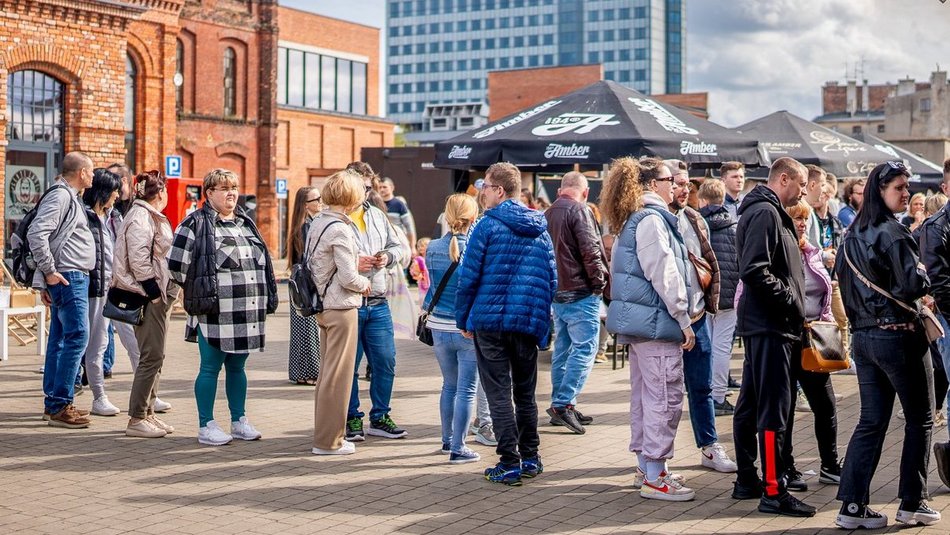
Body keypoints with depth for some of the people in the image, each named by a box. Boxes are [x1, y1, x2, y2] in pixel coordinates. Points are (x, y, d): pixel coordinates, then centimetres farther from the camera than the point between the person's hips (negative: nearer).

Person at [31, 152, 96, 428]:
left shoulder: (69, 196, 19)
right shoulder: (60, 196, -12)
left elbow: (41, 234, 23)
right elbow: (36, 234, -23)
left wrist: (44, 280, 19)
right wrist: (49, 272, -19)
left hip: (75, 278, 10)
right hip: (68, 277, -10)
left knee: (59, 338, 12)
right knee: (77, 336, -11)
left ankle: (53, 403, 18)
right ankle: (59, 407, -10)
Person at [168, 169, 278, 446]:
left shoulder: (246, 223, 17)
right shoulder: (196, 224, -5)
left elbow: (263, 262, 26)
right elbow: (176, 264, -10)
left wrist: (266, 297, 16)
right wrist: (198, 291, -3)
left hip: (247, 313, 6)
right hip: (214, 312, -6)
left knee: (237, 367, 14)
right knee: (210, 368, 0)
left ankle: (239, 421, 22)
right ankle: (206, 426, 7)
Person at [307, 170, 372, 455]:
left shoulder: (317, 222, 7)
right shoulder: (340, 230, -19)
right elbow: (348, 278, -20)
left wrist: (357, 261, 12)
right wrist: (365, 284, -1)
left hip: (323, 304, 9)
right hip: (341, 307, -9)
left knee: (327, 370, 18)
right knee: (338, 373, -1)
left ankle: (325, 434, 27)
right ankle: (329, 440, 5)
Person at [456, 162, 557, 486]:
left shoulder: (487, 226, -9)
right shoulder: (540, 229, 8)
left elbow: (468, 277, -10)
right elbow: (552, 279, 10)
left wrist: (463, 319, 0)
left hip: (490, 320, -5)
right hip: (529, 323, 5)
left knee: (499, 395, 0)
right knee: (525, 393, 15)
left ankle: (510, 463, -2)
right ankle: (530, 459, 20)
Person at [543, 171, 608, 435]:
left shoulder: (548, 214, 15)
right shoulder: (579, 211, -11)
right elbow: (590, 251, -18)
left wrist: (553, 282, 16)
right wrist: (600, 282, -8)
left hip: (557, 293, 9)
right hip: (580, 293, -9)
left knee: (562, 348, 14)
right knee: (584, 348, -7)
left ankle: (559, 405, 17)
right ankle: (564, 403, -13)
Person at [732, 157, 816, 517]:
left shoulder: (768, 211, 18)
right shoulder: (765, 213, -15)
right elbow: (754, 270, -24)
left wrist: (792, 304, 11)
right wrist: (790, 301, -16)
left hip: (761, 325, 11)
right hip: (770, 326, -11)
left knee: (750, 404, 14)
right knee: (773, 409, -8)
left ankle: (747, 481, 22)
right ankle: (773, 491, -4)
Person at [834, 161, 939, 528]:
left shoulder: (853, 234, 10)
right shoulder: (892, 232, -14)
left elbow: (842, 278, 16)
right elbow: (915, 285, -19)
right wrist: (922, 276, 1)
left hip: (863, 337, 7)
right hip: (898, 336, -7)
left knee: (871, 422, 8)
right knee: (920, 420, 7)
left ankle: (852, 505, 4)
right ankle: (912, 504, 11)